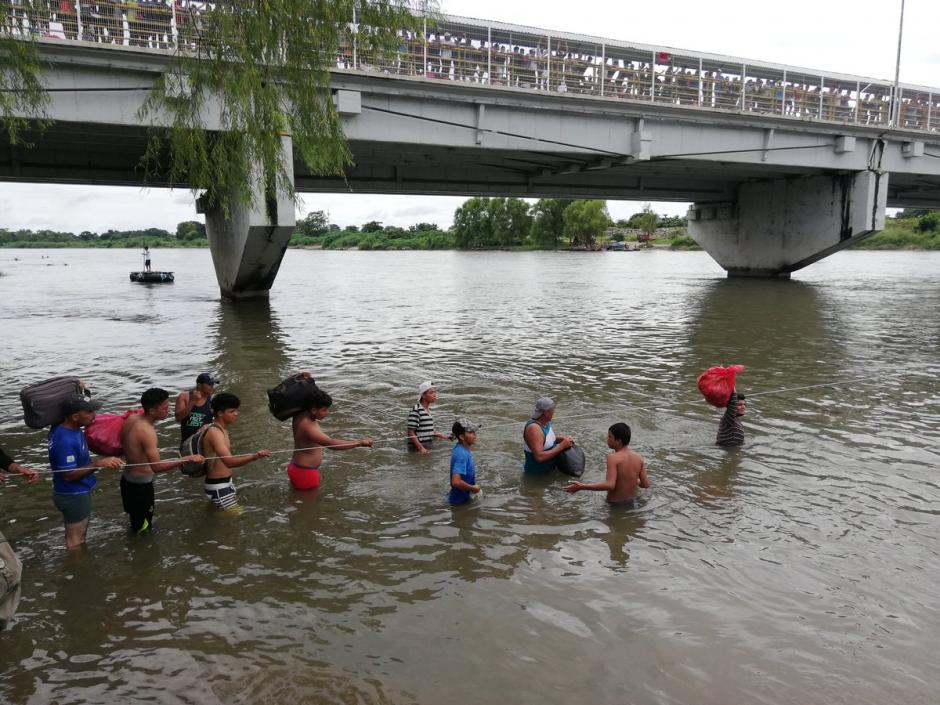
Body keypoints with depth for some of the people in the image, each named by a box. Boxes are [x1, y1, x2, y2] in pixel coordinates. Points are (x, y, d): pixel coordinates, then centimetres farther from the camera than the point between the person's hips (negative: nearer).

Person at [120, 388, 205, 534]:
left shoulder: (131, 418, -2)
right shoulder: (147, 431, -29)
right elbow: (157, 467, -35)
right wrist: (188, 459, -42)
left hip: (127, 479, 9)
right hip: (140, 484, -9)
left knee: (136, 521, 28)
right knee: (143, 528, 7)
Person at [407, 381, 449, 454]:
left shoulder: (428, 410, 11)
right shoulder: (415, 410, -16)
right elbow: (411, 433, -19)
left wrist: (438, 435, 9)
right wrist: (421, 448, -25)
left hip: (428, 447, 8)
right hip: (416, 449, -8)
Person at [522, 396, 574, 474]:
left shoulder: (546, 422, -2)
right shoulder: (534, 428, -29)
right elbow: (539, 457, -34)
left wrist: (562, 438, -4)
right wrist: (561, 446, -28)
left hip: (550, 468, 8)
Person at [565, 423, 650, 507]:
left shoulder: (613, 458, -20)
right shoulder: (638, 457, -2)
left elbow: (609, 485, -30)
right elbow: (646, 484, 2)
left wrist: (582, 486, -28)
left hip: (615, 504, -7)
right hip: (632, 502, 7)